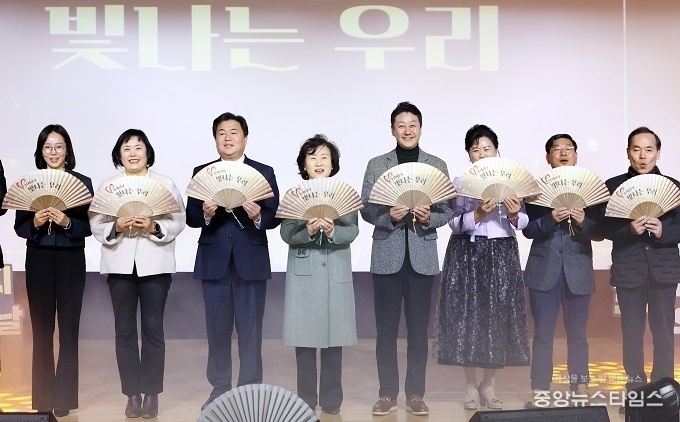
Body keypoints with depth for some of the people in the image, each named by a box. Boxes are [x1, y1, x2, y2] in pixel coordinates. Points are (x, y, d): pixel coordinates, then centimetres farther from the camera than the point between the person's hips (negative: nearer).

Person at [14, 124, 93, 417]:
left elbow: (88, 227, -1)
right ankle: (43, 398, 12)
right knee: (41, 330, 4)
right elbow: (19, 227, 4)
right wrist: (35, 222, -15)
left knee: (68, 330, 0)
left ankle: (64, 399, 7)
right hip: (38, 261, 1)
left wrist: (67, 222, -19)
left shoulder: (83, 182, 2)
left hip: (71, 261, -1)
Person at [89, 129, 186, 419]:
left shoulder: (166, 184, 4)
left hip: (154, 264, -1)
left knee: (153, 329, 1)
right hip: (120, 264, 2)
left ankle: (151, 393, 8)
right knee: (124, 330, 3)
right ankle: (132, 394, 11)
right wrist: (116, 227, -16)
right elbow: (96, 225, 3)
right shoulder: (107, 185, 8)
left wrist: (154, 227, -18)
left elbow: (178, 222, -2)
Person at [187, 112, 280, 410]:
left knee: (250, 330, 4)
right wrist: (205, 214, -20)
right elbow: (190, 218, 1)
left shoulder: (264, 172, 3)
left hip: (251, 262, -1)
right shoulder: (201, 173, 7)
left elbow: (275, 217, -3)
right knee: (217, 329, 9)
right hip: (214, 262, 2)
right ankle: (219, 389, 22)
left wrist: (259, 216, -24)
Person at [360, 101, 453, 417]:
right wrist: (388, 215, -18)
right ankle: (387, 394, 14)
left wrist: (429, 218, -16)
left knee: (419, 328, 6)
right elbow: (365, 209, 0)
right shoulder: (376, 165, 4)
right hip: (387, 255, 0)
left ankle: (415, 394, 15)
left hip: (422, 256, 0)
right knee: (385, 329, 4)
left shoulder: (437, 165, 6)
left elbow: (447, 210, 3)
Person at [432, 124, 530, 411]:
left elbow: (523, 223, 3)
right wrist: (479, 213, -23)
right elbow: (455, 224, -8)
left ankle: (488, 384, 16)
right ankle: (470, 385, 11)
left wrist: (514, 215, -18)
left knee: (499, 317, 2)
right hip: (467, 255, -2)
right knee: (468, 316, -2)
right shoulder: (460, 183, 1)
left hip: (502, 255, 2)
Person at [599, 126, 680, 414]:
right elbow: (606, 229, -1)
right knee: (632, 331, 5)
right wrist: (629, 230, -18)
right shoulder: (613, 186, 2)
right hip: (628, 269, 0)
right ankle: (634, 388, 14)